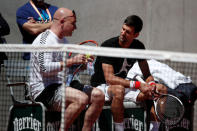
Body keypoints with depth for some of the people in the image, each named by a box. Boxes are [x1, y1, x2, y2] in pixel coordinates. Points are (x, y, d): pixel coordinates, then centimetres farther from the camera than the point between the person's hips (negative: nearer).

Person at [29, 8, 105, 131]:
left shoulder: (63, 40, 21)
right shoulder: (45, 40, -10)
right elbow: (45, 69, -23)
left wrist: (80, 63, 13)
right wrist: (72, 61, -23)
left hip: (62, 87, 10)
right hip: (44, 90, -10)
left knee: (98, 95, -7)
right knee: (81, 99, -32)